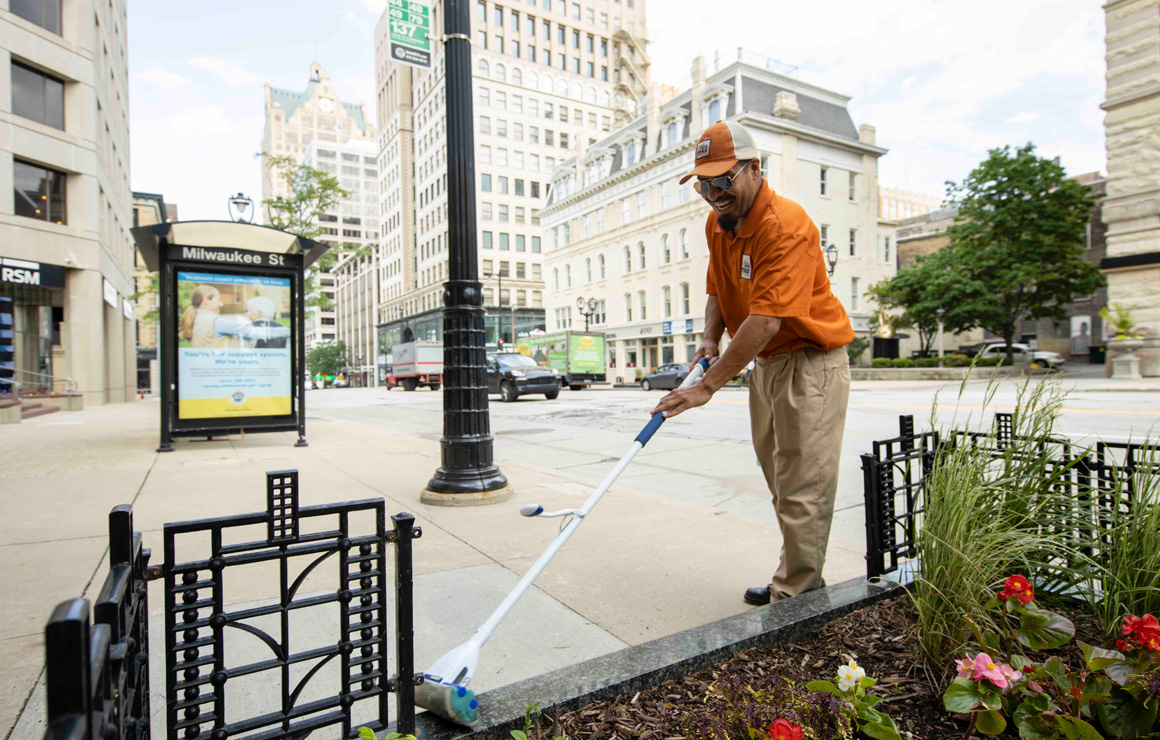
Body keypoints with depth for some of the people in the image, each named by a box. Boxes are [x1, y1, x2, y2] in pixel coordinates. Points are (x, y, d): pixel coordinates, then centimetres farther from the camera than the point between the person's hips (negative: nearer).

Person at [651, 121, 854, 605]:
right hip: (765, 363, 9)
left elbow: (767, 320, -31)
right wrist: (711, 340, -4)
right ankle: (801, 580, 28)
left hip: (810, 362, -8)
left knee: (802, 488, -6)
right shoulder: (717, 223, 4)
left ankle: (795, 598, 6)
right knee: (781, 485, 14)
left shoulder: (786, 226, -24)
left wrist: (708, 385, -31)